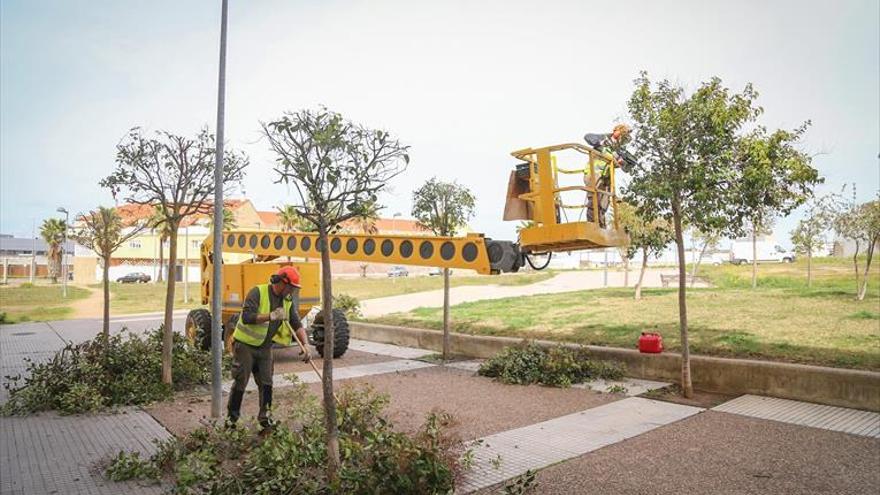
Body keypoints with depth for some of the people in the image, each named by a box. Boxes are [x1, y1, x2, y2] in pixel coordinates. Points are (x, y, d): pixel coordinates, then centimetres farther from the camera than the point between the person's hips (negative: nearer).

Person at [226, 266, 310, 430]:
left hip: (265, 347, 6)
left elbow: (297, 324, -2)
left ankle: (265, 417, 16)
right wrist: (271, 316, -32)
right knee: (240, 382, 1)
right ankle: (231, 417, 17)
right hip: (245, 345, -5)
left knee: (266, 383, 4)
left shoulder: (288, 301, 2)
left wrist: (305, 345, -14)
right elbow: (246, 317, -28)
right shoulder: (258, 292, -17)